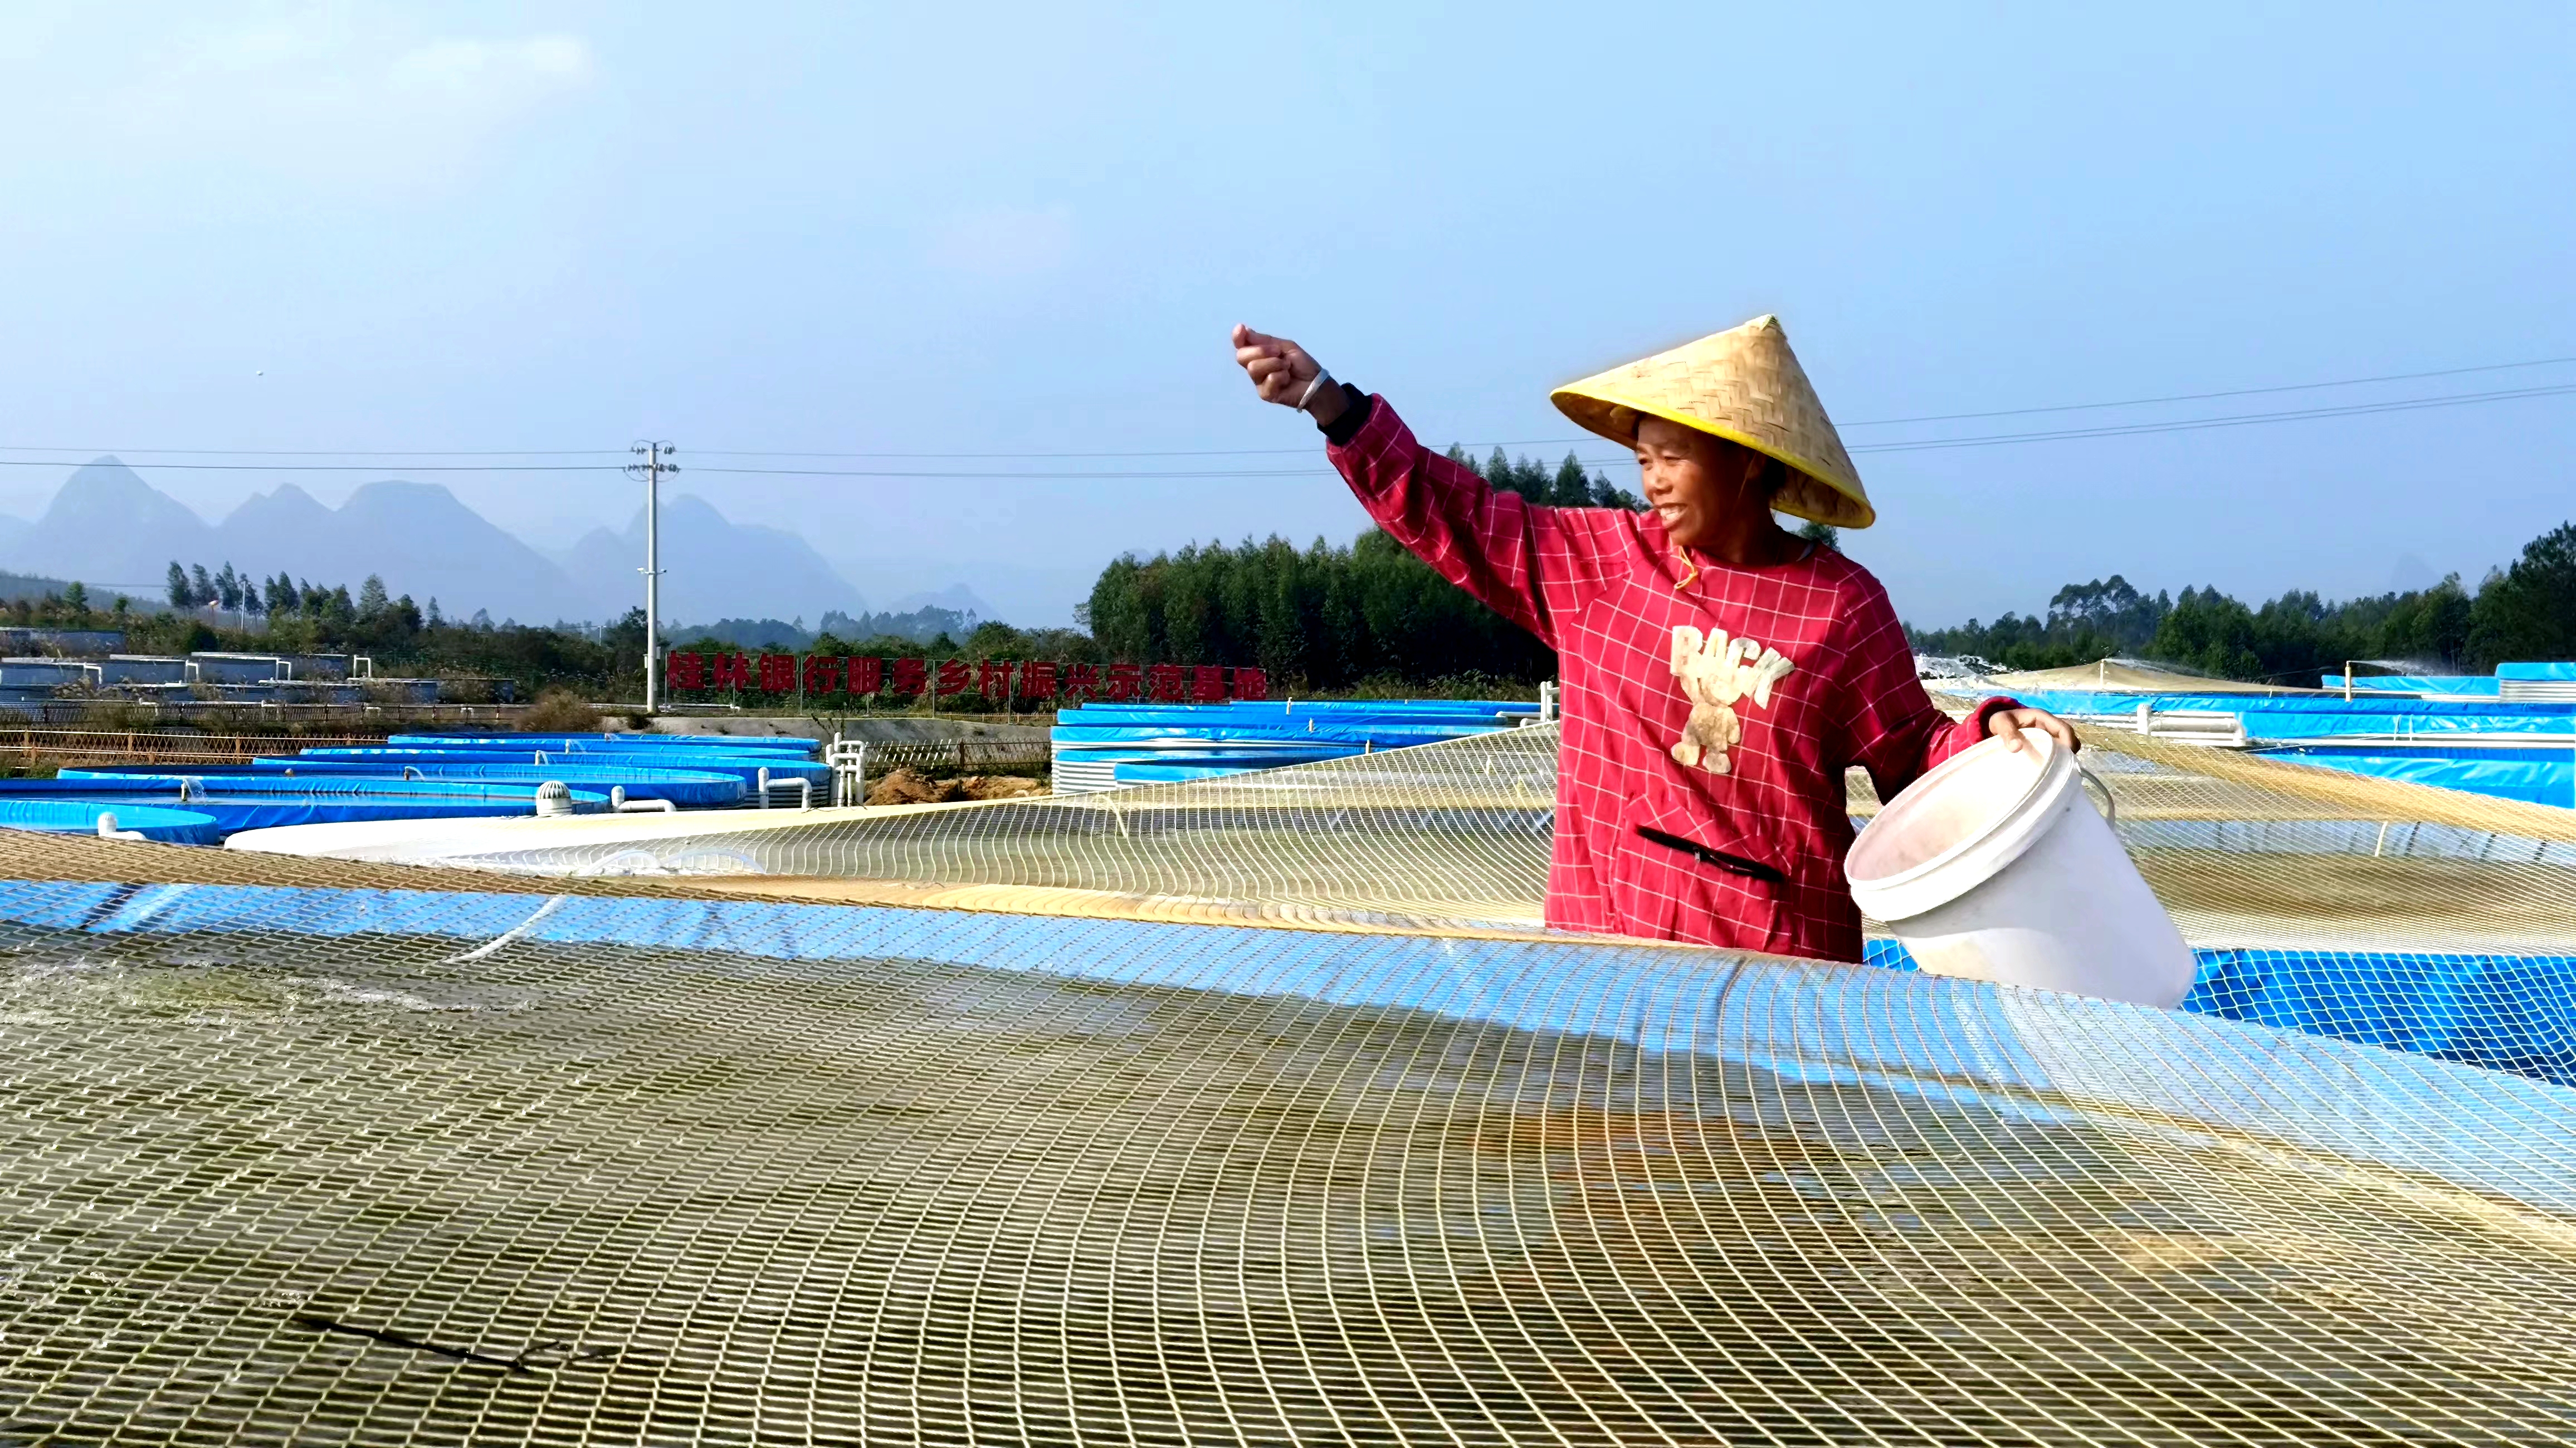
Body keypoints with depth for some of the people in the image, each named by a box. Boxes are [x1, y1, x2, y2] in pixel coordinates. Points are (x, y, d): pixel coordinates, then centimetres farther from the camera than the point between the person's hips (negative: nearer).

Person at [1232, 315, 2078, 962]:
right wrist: (1329, 403, -3)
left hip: (1784, 949, -1)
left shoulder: (1843, 605, 0)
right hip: (1606, 928, 2)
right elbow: (1454, 515, 4)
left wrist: (1990, 732, -13)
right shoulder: (1599, 560, 4)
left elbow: (1911, 755, 7)